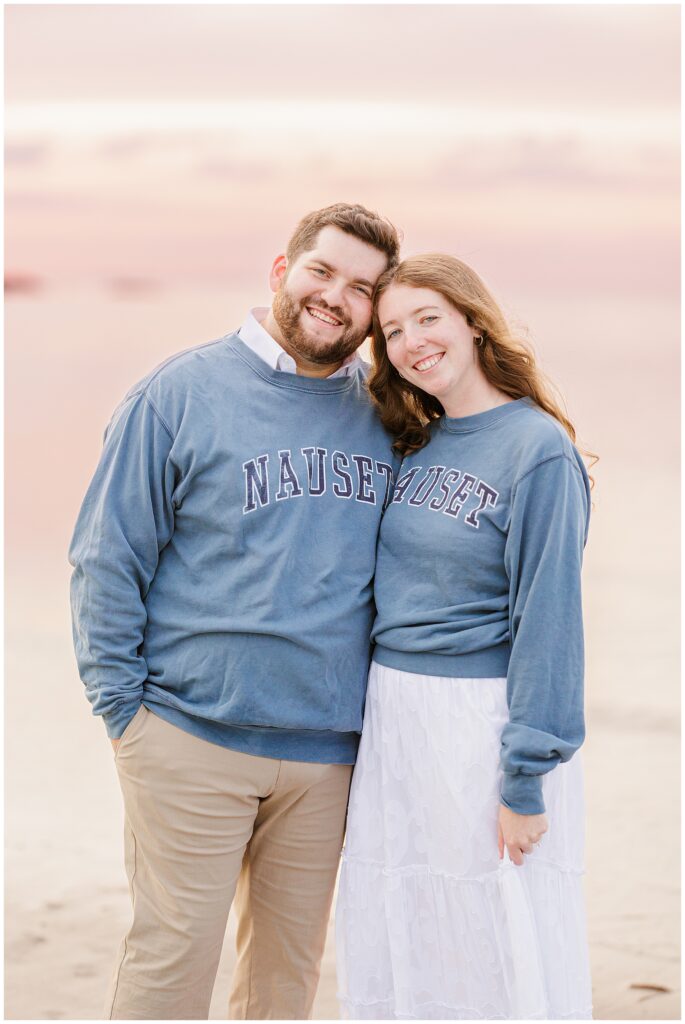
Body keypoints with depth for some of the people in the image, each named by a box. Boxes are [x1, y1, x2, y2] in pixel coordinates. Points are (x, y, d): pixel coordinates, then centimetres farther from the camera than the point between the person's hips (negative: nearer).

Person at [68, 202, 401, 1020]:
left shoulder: (382, 417, 9)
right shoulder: (182, 393, -4)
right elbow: (107, 560, -3)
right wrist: (121, 705, -7)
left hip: (329, 752, 4)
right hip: (192, 741, -4)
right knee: (171, 953, -2)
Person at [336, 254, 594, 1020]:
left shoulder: (537, 450, -11)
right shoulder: (416, 445, 11)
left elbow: (547, 616, -14)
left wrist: (525, 778, -16)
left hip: (482, 721, -7)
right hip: (391, 720, 7)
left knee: (500, 957, 1)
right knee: (398, 954, 12)